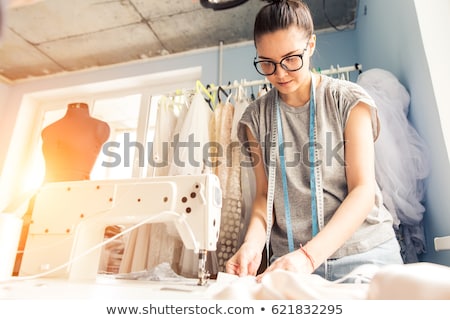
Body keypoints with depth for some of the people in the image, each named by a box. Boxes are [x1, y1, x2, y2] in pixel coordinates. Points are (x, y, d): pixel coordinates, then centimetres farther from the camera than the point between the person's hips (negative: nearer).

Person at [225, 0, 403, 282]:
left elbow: (363, 190, -13)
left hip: (364, 253, -1)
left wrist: (309, 255, -25)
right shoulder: (256, 118, 1)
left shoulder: (349, 100, -5)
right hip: (290, 260, 1)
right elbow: (265, 194, 1)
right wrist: (253, 243, -19)